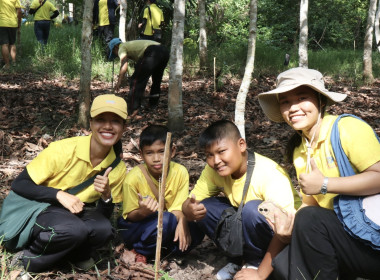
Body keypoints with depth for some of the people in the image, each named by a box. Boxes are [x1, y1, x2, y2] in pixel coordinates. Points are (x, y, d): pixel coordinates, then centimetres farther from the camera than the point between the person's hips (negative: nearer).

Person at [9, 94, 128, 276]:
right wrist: (59, 194, -28)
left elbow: (105, 216, -1)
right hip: (43, 209, -4)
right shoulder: (63, 150, -20)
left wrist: (106, 196, -24)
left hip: (79, 214, 5)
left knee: (104, 229, -30)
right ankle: (32, 251, -7)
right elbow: (19, 184, -15)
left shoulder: (117, 167, -7)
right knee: (74, 229, -37)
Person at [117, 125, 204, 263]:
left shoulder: (180, 172, -14)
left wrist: (182, 222, -36)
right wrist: (143, 212, -36)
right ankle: (140, 251, -11)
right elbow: (129, 216, -12)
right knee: (167, 220, -33)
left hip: (166, 225, 3)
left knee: (195, 230, -22)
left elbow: (179, 208, -12)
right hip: (134, 228, -3)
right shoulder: (133, 178, -21)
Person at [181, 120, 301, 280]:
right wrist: (188, 210, -34)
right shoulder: (213, 171, -10)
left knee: (253, 208, -34)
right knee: (204, 208, -14)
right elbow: (192, 202, -8)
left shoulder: (269, 174, -30)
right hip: (248, 226, 6)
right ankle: (239, 258, 2)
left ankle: (256, 262, -9)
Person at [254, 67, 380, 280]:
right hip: (345, 234, 7)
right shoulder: (299, 150, 7)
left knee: (309, 219, -25)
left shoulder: (347, 128, -15)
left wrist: (324, 185, -23)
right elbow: (311, 203, 9)